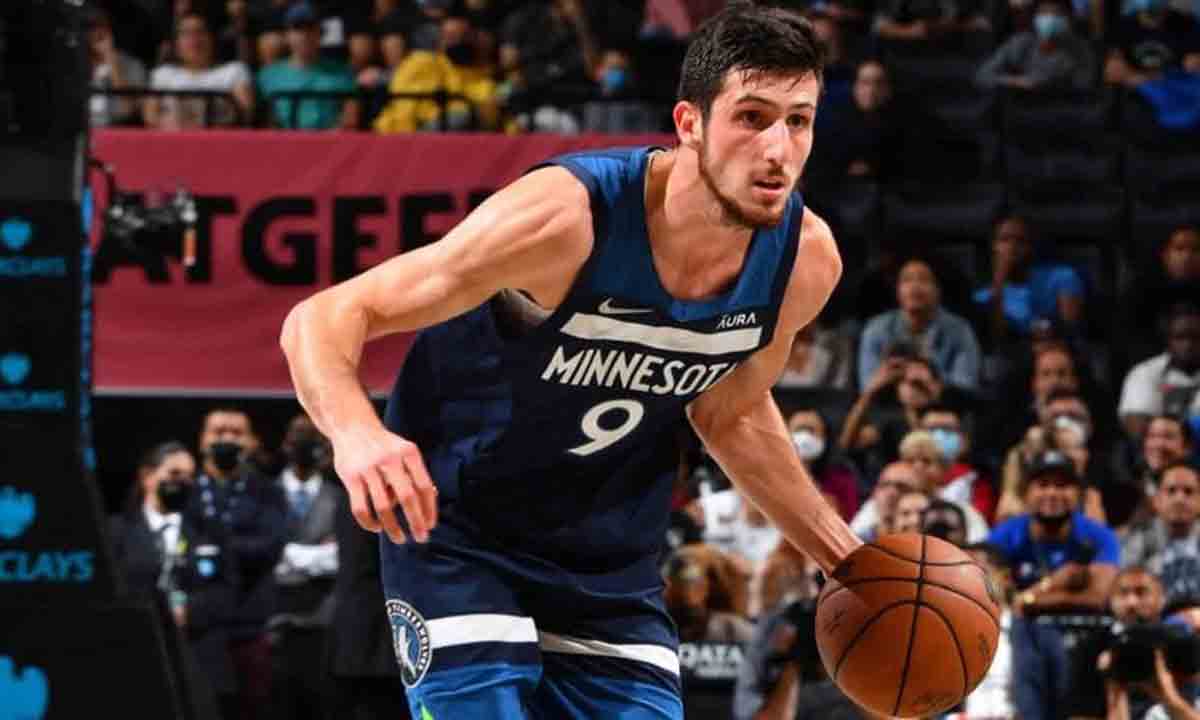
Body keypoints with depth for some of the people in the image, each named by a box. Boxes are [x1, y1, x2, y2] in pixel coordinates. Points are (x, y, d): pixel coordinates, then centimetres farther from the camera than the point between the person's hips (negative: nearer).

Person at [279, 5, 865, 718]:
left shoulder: (806, 258, -11)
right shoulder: (566, 217, -29)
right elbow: (322, 320, -28)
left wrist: (846, 556, 12)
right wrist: (356, 433, -49)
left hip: (613, 565, 6)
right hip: (460, 536, -5)